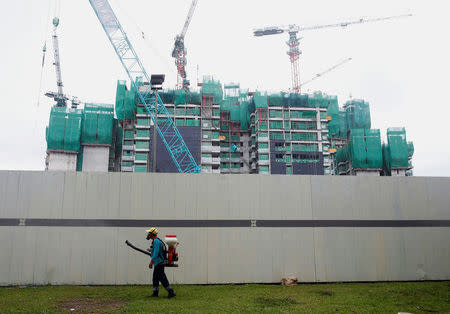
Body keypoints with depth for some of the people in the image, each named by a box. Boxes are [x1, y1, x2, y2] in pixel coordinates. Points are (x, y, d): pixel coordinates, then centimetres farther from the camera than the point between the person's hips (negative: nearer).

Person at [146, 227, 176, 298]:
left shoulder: (156, 241, -18)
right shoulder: (156, 240, 14)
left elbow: (156, 253, -24)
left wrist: (151, 263, -23)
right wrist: (151, 251, 32)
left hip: (159, 263, -10)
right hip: (158, 263, 10)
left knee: (162, 278, -7)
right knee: (155, 277, 13)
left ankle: (171, 292, -3)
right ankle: (155, 293, 20)